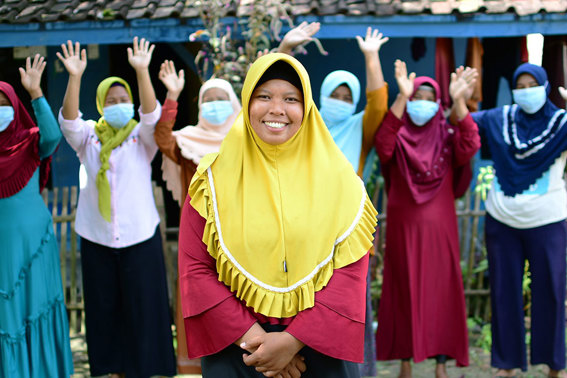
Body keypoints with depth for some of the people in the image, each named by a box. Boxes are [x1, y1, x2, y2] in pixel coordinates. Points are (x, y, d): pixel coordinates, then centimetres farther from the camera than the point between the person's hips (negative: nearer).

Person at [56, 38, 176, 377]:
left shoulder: (142, 136, 1)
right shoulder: (89, 137, 5)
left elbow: (151, 114, -18)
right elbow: (68, 120, -13)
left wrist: (142, 72, -31)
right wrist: (75, 77, -27)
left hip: (140, 233, -2)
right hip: (96, 236, 2)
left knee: (143, 303, 2)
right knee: (104, 305, 9)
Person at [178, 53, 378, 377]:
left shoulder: (338, 177, -1)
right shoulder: (215, 179, -1)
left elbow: (350, 272, -6)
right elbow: (194, 269, -6)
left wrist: (293, 340, -15)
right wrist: (251, 337, -15)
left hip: (321, 347, 0)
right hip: (235, 349, 0)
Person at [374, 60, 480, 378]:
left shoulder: (446, 137, 5)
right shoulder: (398, 138, 2)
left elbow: (469, 147, -16)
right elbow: (383, 145, -22)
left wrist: (459, 101, -25)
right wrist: (402, 96, -29)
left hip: (439, 228, 1)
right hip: (404, 227, -1)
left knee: (441, 290, 2)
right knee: (404, 290, 4)